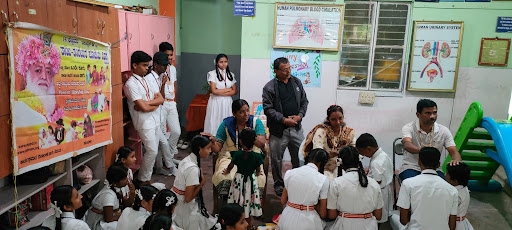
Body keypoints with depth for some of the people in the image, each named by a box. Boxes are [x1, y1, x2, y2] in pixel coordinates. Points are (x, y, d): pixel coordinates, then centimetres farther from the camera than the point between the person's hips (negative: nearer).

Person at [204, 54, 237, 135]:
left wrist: (221, 93, -8)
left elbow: (234, 91, 5)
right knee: (215, 123, -3)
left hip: (227, 102, 3)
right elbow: (214, 91, -11)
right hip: (216, 102, -3)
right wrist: (228, 89, -2)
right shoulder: (212, 74, -2)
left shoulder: (231, 75, 10)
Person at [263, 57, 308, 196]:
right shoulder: (269, 87, -9)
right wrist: (284, 120, -17)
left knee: (300, 158, 11)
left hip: (296, 128, 4)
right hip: (278, 129, -4)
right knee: (276, 159, 9)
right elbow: (268, 109, -12)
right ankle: (279, 185, 28)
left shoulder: (296, 82, 6)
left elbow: (304, 101, 11)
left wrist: (300, 115, -5)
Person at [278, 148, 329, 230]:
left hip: (288, 219, 5)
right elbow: (323, 214, -7)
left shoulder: (290, 173, -1)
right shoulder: (323, 180, -10)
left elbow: (283, 201, 9)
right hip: (307, 222, -5)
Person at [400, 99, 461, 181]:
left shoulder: (443, 130, 1)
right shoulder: (408, 128, -9)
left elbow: (454, 152, -4)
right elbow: (407, 145, -28)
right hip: (411, 168, -3)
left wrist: (456, 160, -30)